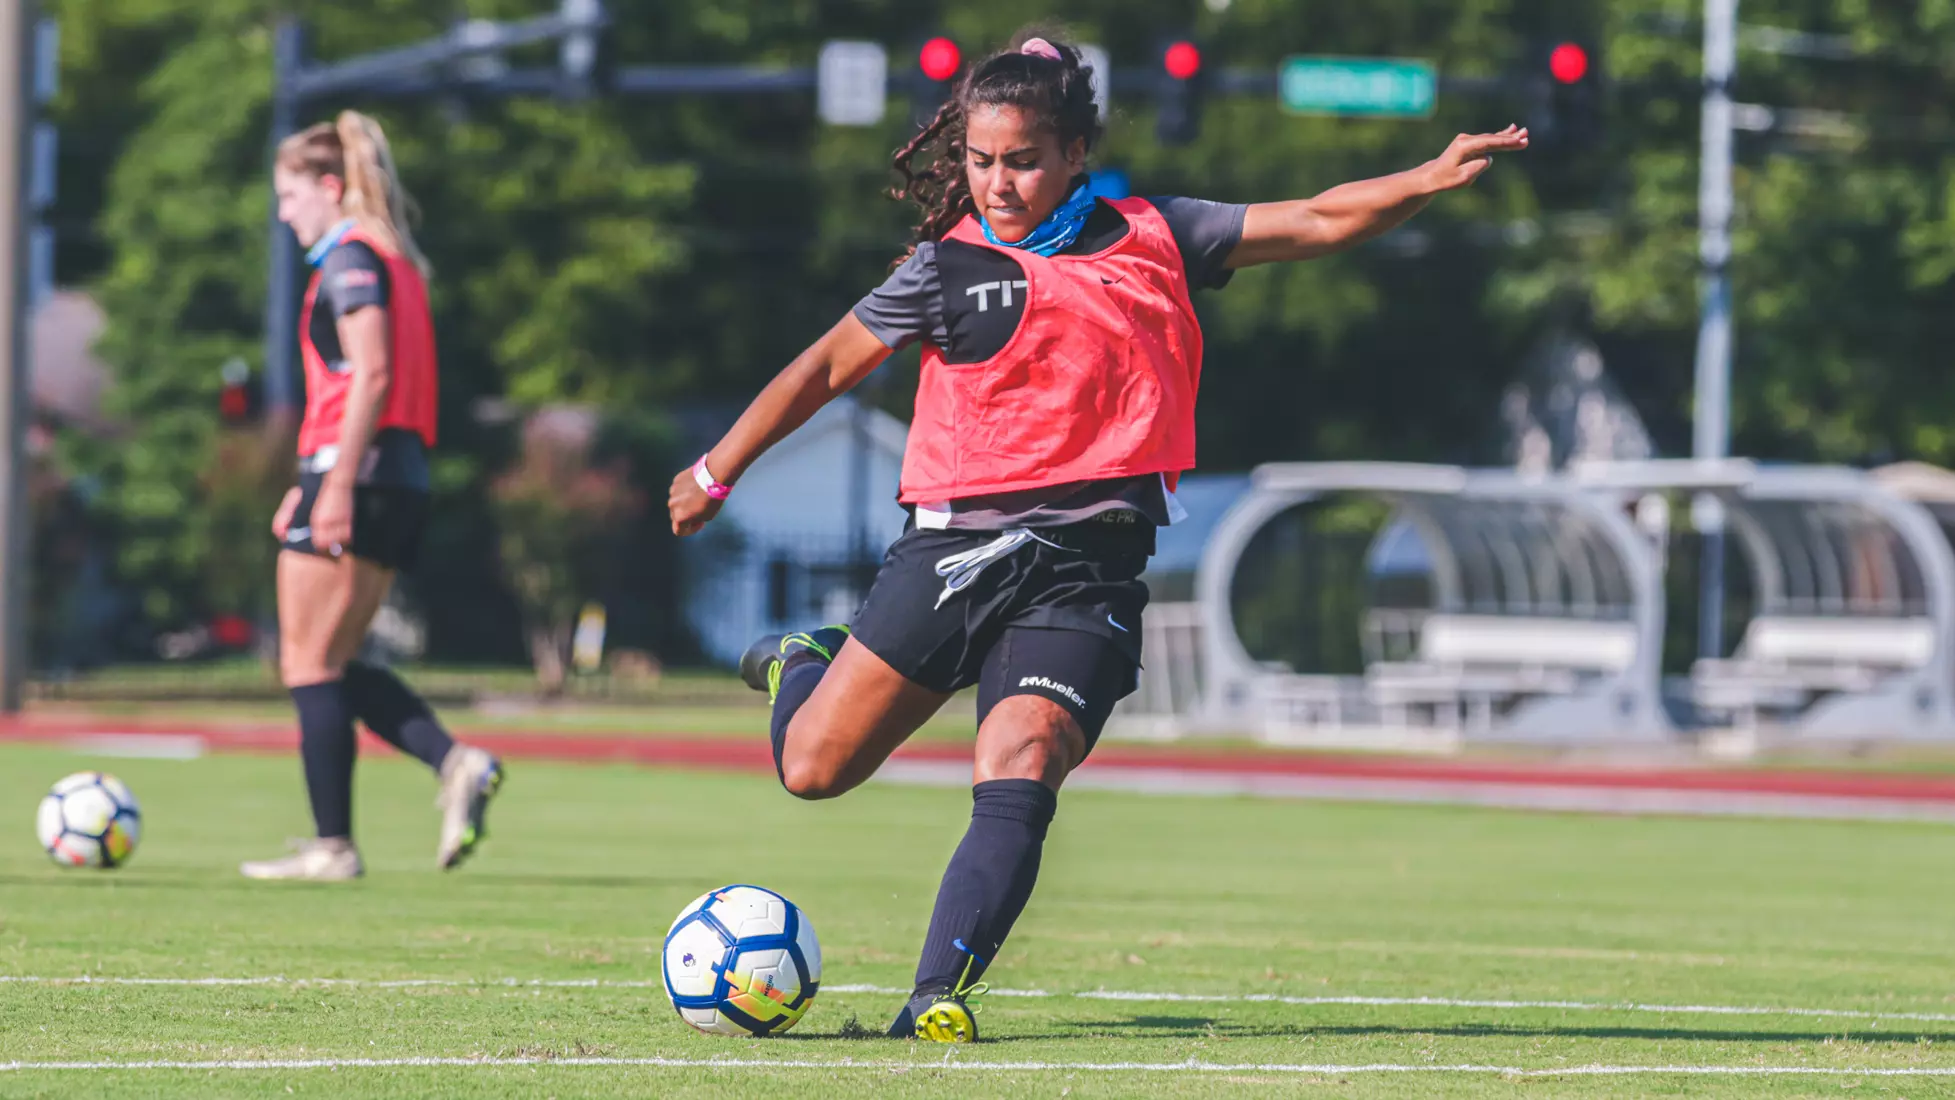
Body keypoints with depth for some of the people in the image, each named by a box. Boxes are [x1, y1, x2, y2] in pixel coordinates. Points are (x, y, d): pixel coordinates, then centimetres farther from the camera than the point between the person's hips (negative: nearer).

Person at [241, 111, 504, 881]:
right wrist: (310, 484, 24)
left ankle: (332, 845, -4)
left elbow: (371, 375, -19)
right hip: (402, 482, 9)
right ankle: (457, 763, -3)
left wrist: (337, 486, -22)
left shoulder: (351, 260, -9)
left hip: (356, 474, -9)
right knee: (333, 666, 13)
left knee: (310, 663, -3)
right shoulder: (397, 261, 20)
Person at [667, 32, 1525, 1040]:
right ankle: (803, 668, 39)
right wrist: (718, 471, 19)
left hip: (1086, 569, 0)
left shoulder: (1150, 240, 8)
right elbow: (829, 365, 13)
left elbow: (1317, 223, 10)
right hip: (956, 543, 0)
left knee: (1016, 775, -21)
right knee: (814, 767, 5)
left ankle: (941, 993, -22)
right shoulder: (952, 264, 4)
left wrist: (1431, 179, -4)